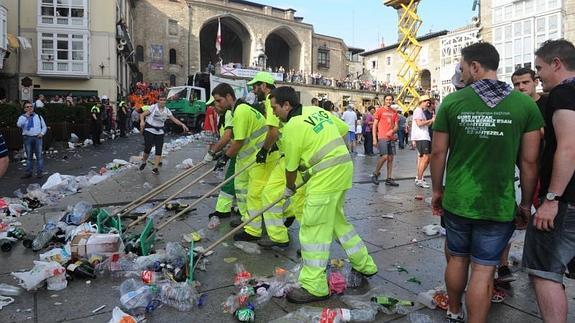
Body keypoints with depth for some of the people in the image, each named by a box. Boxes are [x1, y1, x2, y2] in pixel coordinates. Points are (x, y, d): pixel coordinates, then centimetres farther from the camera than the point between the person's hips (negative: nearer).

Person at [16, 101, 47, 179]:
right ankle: (28, 172, 16)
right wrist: (26, 116, -14)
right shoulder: (22, 117, 7)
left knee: (39, 155, -2)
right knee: (29, 156, 8)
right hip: (27, 138, 0)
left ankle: (40, 172, 4)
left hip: (37, 137, 0)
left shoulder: (39, 116, 11)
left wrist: (42, 133, -4)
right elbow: (19, 125, -13)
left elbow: (44, 126, 13)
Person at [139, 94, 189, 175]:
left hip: (160, 132, 4)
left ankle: (155, 168, 1)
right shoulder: (153, 107, -6)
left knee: (159, 150, -4)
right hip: (149, 130, -3)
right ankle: (143, 162, 22)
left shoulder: (167, 110, 5)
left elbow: (174, 119, 7)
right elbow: (142, 115, -9)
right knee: (147, 149, -7)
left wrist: (182, 124, -8)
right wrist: (142, 121, -29)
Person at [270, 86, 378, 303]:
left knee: (313, 229, -1)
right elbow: (344, 129, 18)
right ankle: (364, 265, 34)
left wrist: (289, 188, 14)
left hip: (327, 176, -9)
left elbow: (291, 166, -4)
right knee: (336, 219, 22)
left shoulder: (292, 127, -12)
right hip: (344, 167, 9)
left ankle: (314, 287, 7)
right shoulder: (316, 110, 10)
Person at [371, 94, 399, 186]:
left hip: (391, 138, 5)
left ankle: (389, 179, 11)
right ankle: (375, 174, 4)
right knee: (384, 156, -14)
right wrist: (374, 139, -8)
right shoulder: (380, 111, 0)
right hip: (382, 137, -5)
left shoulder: (394, 112, 13)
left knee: (390, 158, 5)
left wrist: (392, 131, -11)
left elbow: (396, 126, 13)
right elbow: (374, 125, -2)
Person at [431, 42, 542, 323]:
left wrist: (437, 191, 10)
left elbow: (438, 152, -2)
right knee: (483, 270, 8)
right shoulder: (526, 105, -4)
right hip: (498, 205, -1)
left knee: (457, 258, 20)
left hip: (456, 201, 1)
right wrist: (526, 203, 9)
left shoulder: (452, 102, -5)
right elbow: (529, 161, -3)